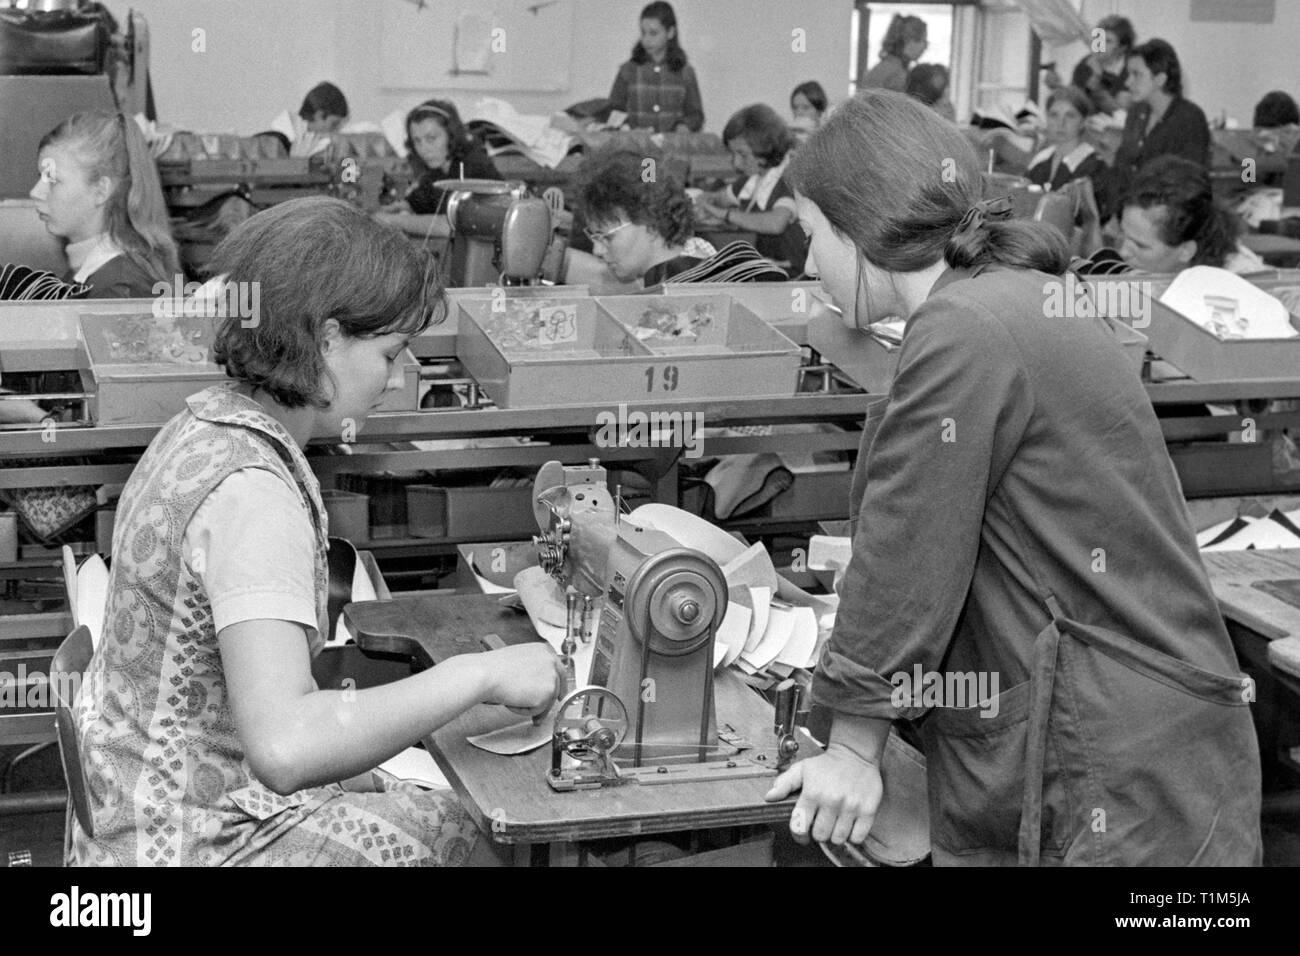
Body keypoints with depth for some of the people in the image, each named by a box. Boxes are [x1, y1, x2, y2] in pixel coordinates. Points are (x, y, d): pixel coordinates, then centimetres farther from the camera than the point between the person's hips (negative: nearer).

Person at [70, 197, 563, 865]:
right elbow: (283, 745, -38)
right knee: (482, 837, 0)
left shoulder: (204, 428, 4)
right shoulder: (251, 492, -27)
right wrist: (477, 675, -32)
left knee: (459, 811, 15)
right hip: (201, 844, -9)